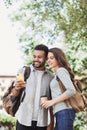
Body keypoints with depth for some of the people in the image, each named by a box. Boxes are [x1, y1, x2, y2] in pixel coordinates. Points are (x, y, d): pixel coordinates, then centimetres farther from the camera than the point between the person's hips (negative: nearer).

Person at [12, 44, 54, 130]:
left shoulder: (50, 77, 6)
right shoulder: (23, 71, 1)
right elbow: (15, 95, -2)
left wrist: (52, 122, 6)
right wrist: (16, 89, -24)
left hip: (41, 122, 2)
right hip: (24, 120, -1)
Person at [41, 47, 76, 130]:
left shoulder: (61, 70, -3)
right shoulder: (57, 74, 23)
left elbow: (71, 91, -16)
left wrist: (52, 101, -13)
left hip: (64, 112, -9)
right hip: (61, 113, 9)